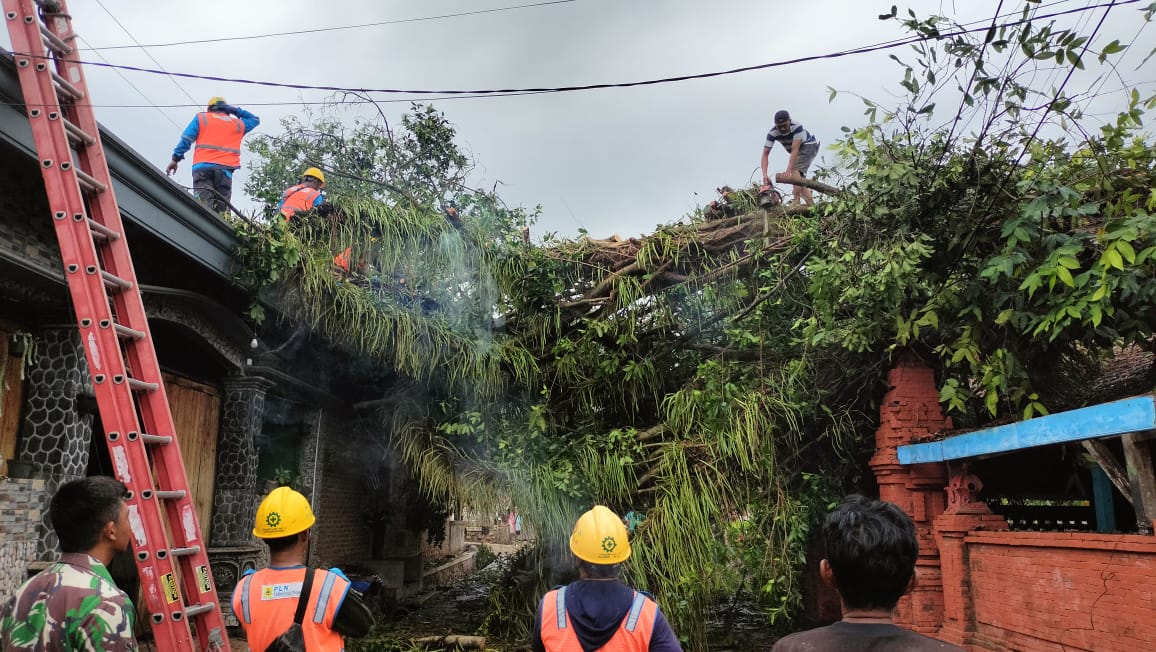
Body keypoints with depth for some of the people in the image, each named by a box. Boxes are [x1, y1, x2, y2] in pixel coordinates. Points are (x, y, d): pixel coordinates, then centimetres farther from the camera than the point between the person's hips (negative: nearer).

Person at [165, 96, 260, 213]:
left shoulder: (201, 117, 18)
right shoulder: (238, 124, 22)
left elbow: (186, 139, 7)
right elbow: (255, 120, 40)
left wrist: (175, 159, 4)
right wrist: (235, 110, 33)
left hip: (202, 166, -1)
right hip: (224, 168, 1)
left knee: (204, 206, -15)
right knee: (220, 208, -8)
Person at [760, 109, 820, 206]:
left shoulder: (797, 127, -35)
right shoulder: (772, 133, -23)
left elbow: (795, 150, -40)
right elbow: (765, 154, -26)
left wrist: (788, 171, -49)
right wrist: (765, 175, -39)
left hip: (810, 145, -7)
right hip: (799, 150, 7)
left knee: (795, 169, -26)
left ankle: (796, 201, -36)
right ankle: (810, 203, 11)